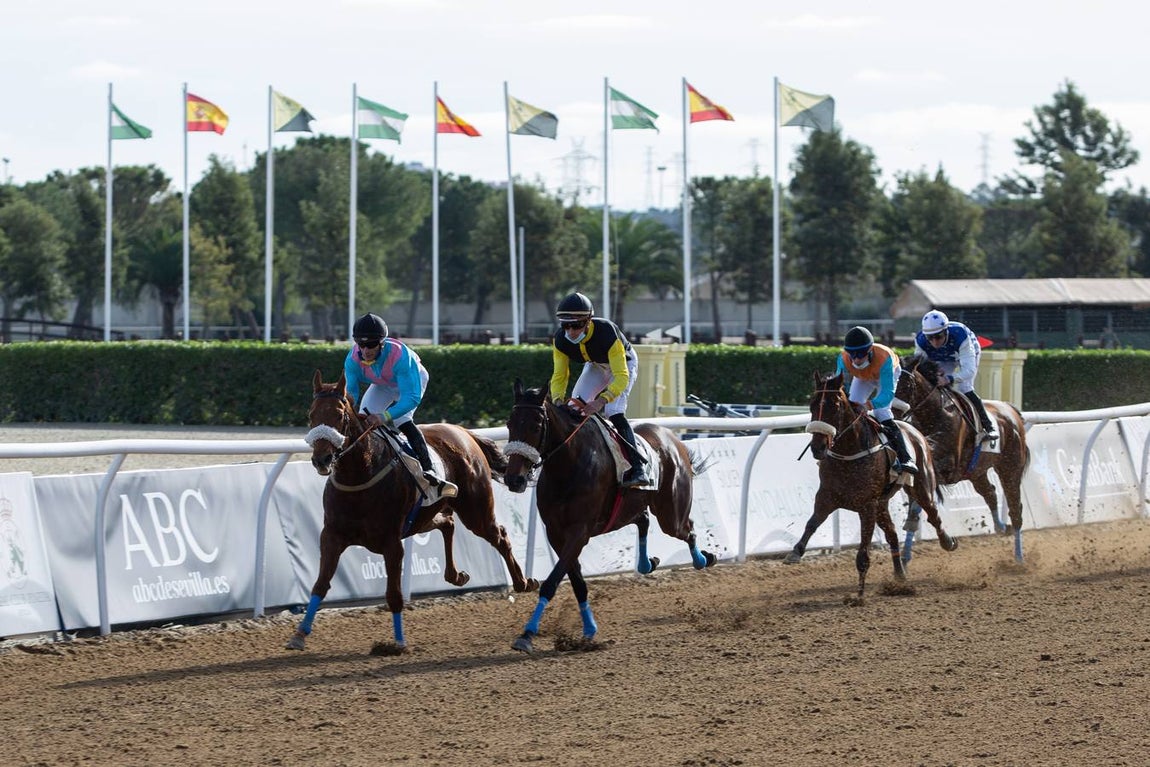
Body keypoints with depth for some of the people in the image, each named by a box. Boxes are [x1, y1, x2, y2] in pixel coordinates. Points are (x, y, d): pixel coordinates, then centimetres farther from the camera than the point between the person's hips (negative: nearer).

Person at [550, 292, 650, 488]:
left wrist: (601, 401, -60)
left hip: (623, 363, -6)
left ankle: (637, 469, -28)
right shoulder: (561, 340, -26)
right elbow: (559, 376, -19)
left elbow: (621, 377, -45)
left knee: (614, 412, -25)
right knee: (573, 409, -10)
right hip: (596, 366, 6)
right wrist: (558, 402, -39)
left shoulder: (607, 332, -42)